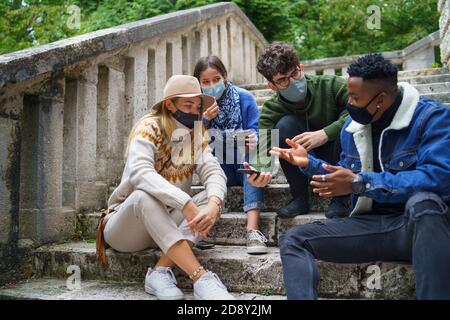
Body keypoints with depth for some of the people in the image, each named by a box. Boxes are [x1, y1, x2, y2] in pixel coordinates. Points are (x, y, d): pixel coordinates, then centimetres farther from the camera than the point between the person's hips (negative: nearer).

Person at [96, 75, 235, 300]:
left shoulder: (196, 136, 2)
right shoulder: (149, 128, -14)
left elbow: (214, 172, -14)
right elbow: (140, 172, -33)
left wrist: (213, 204, -36)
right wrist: (186, 204, -44)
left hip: (166, 224, 5)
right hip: (126, 225, -4)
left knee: (212, 197, -19)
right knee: (144, 196, -37)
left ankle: (160, 271, -29)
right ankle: (201, 278, -43)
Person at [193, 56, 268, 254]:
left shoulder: (244, 97, -3)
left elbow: (256, 132, -9)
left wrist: (253, 139, -34)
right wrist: (204, 120, -22)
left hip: (245, 165, -1)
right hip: (219, 170, 1)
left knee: (252, 151, -34)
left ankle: (252, 227, -46)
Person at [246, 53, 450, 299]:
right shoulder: (352, 127, 9)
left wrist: (359, 183, -26)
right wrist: (310, 163, 5)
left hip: (425, 221, -5)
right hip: (371, 224, 6)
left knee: (423, 201, -41)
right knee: (293, 240, -7)